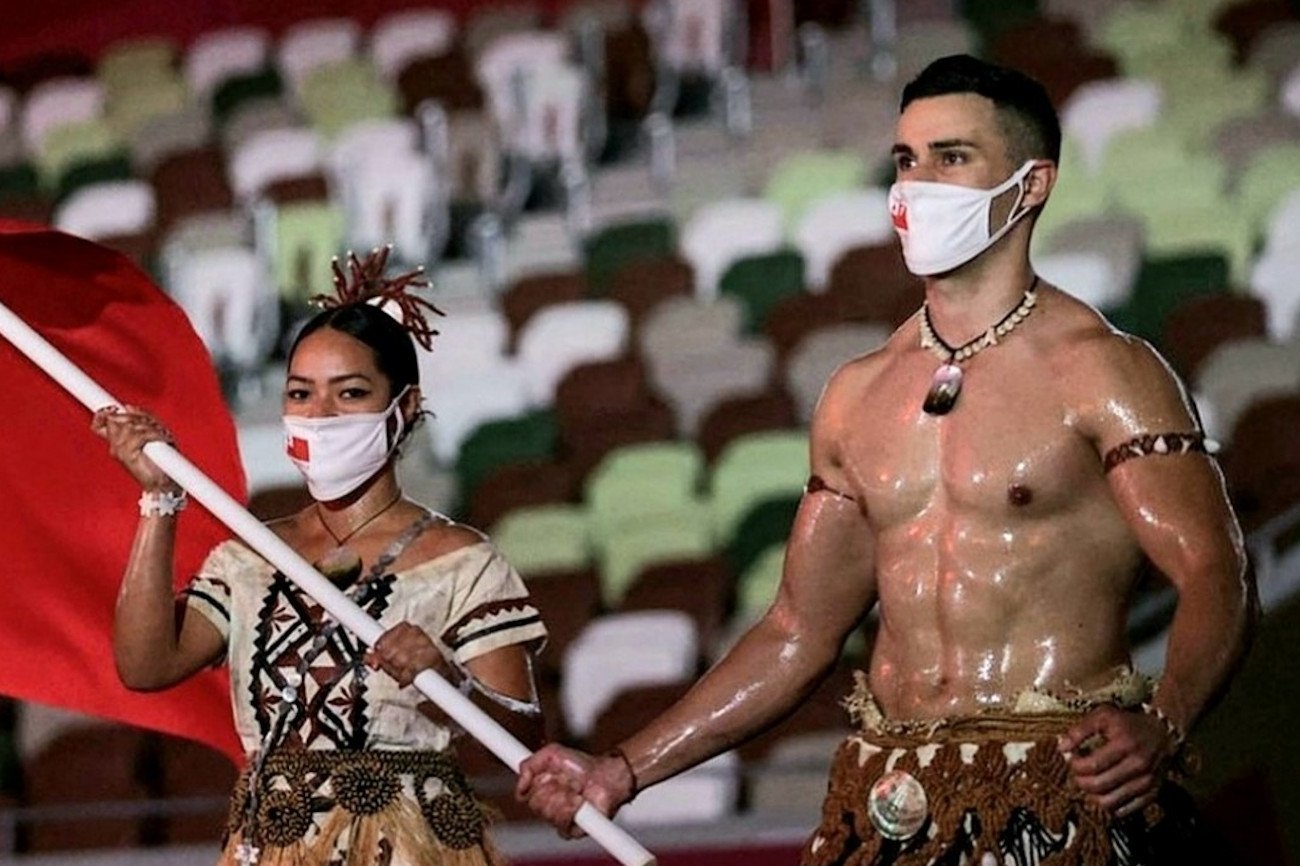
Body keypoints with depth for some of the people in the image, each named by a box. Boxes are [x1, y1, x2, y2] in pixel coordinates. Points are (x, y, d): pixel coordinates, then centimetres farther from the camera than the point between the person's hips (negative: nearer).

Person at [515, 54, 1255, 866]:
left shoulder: (1100, 372, -4)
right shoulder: (859, 396, 12)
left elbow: (1216, 578, -12)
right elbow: (799, 633, 16)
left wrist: (1159, 727, -31)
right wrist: (625, 771, 11)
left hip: (1061, 798, -5)